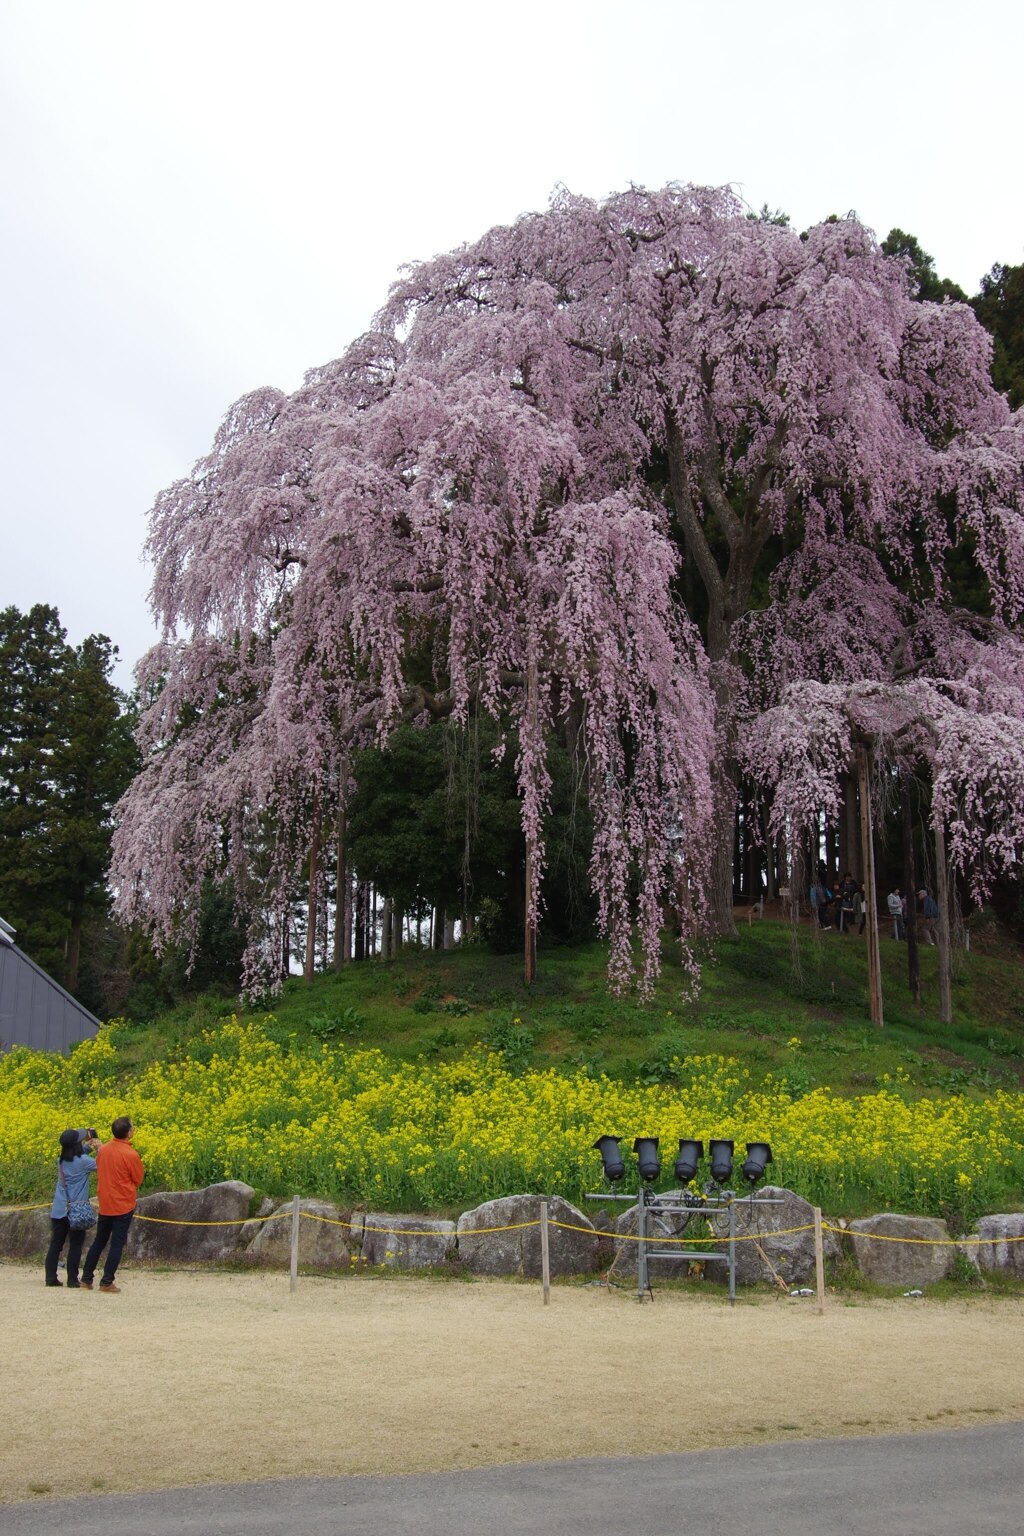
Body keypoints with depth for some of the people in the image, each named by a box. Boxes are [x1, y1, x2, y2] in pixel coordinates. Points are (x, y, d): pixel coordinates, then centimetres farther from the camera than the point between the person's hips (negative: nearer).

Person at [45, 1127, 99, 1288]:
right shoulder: (83, 1161, -15)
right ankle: (72, 1281, 4)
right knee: (75, 1246, 2)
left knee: (55, 1244, 10)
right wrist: (99, 1148, 2)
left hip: (58, 1211, 6)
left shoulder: (61, 1160, 5)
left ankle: (51, 1278, 11)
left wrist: (87, 1144, 16)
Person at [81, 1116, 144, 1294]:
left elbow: (100, 1172, 11)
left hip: (104, 1203, 6)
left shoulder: (102, 1149, -2)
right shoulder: (131, 1154, -19)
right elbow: (139, 1179, -7)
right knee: (117, 1244, 3)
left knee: (99, 1241, 18)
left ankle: (86, 1278, 20)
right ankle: (106, 1282, 4)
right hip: (124, 1205, -6)